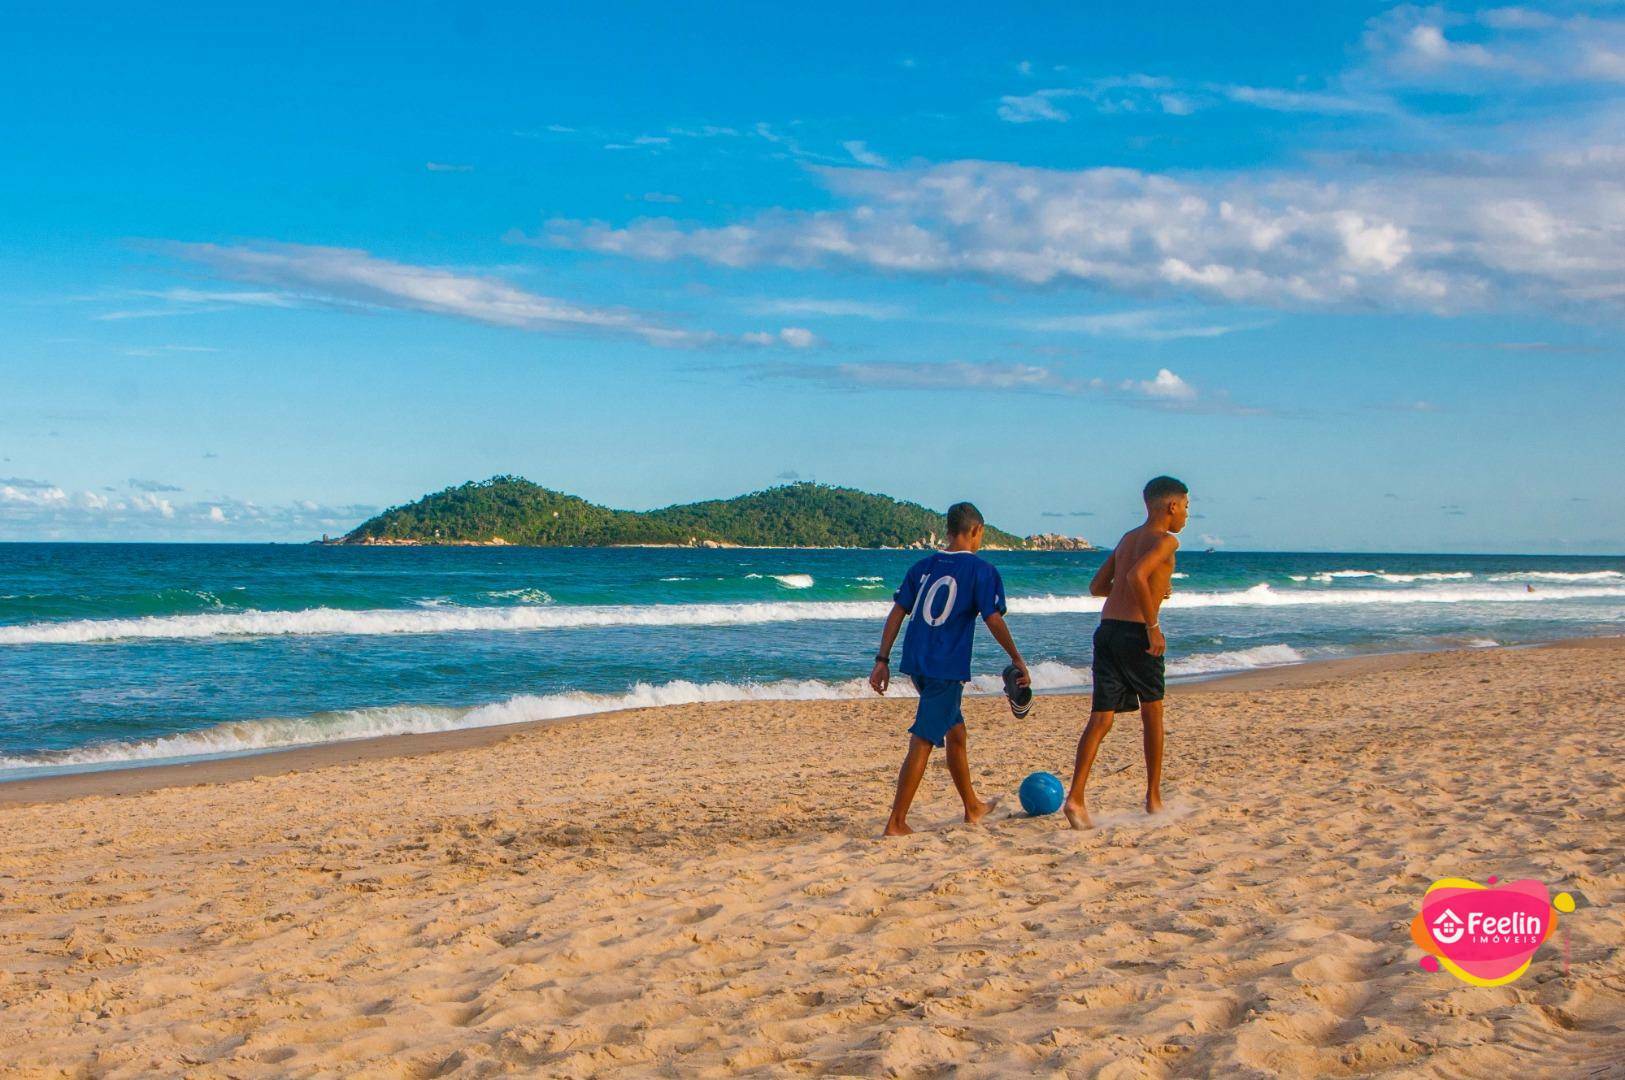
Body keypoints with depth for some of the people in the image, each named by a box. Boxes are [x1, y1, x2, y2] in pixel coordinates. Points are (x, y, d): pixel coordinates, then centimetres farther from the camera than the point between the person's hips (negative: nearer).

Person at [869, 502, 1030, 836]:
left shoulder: (923, 566, 12)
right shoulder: (981, 570, -5)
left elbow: (897, 613, 8)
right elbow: (994, 620, -10)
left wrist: (882, 660, 8)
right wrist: (1018, 660, -1)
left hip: (916, 662, 7)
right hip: (947, 668, -7)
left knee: (955, 731, 22)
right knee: (923, 742, -5)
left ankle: (973, 806, 37)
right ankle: (896, 822, -7)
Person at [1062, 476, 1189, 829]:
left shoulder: (1127, 539, 19)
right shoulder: (1165, 540, -5)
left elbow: (1097, 586, 21)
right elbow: (1136, 576, -23)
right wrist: (1153, 624, -19)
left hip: (1107, 629, 6)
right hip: (1136, 632, -6)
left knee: (1101, 718, 1)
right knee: (1152, 712, 13)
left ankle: (1075, 797, -13)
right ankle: (1153, 797, 22)